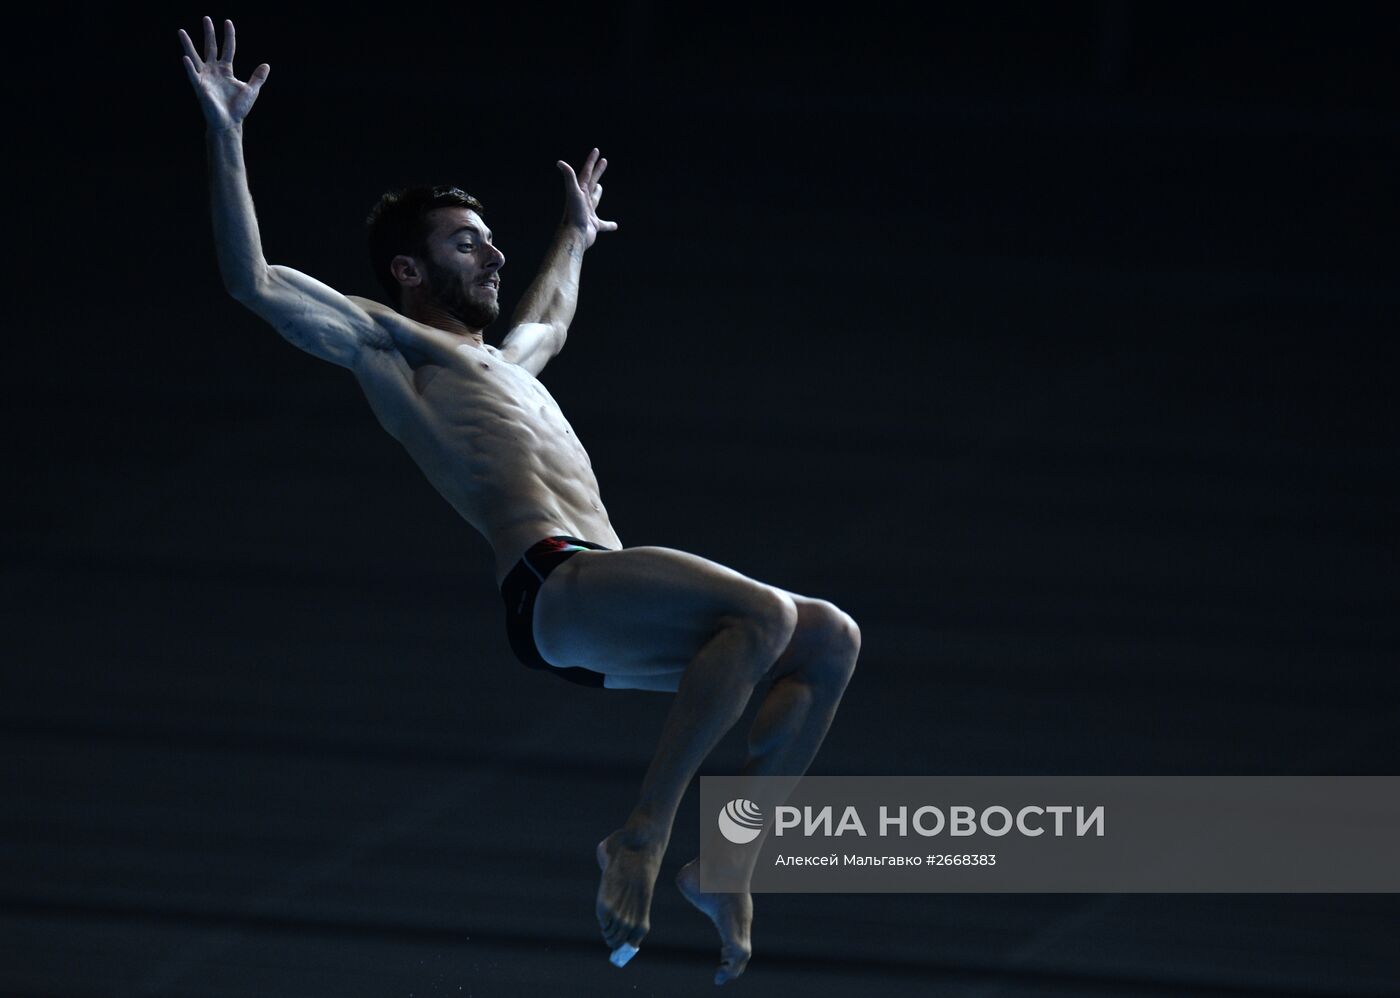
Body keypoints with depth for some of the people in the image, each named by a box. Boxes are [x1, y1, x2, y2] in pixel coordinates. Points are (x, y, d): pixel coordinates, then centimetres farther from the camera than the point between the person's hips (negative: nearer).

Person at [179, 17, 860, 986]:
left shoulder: (500, 361, 35)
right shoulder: (389, 342, 9)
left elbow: (552, 318, 61)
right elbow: (253, 281, -4)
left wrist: (576, 234, 68)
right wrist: (226, 136, -8)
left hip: (607, 609, 9)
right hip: (552, 588, -9)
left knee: (832, 639, 1)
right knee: (764, 612, -29)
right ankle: (644, 836, -25)